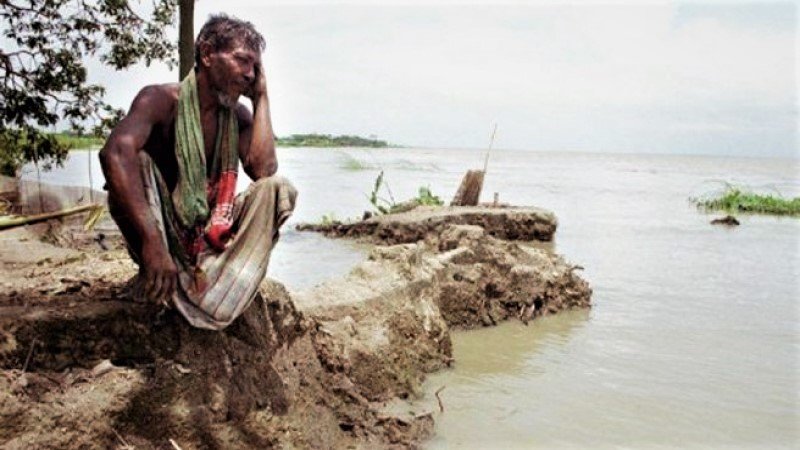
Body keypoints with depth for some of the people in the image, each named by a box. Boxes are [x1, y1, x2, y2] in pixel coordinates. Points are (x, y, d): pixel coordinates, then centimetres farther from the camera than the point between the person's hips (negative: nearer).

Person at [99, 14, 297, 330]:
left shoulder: (238, 116, 2)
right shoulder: (162, 100, -15)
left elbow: (264, 169, -17)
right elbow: (115, 153, -36)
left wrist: (261, 96, -10)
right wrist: (152, 241, -48)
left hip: (214, 235, 4)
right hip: (162, 232, -4)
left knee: (277, 188, -16)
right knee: (137, 161, -29)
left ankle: (219, 288, -24)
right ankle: (158, 280, -21)